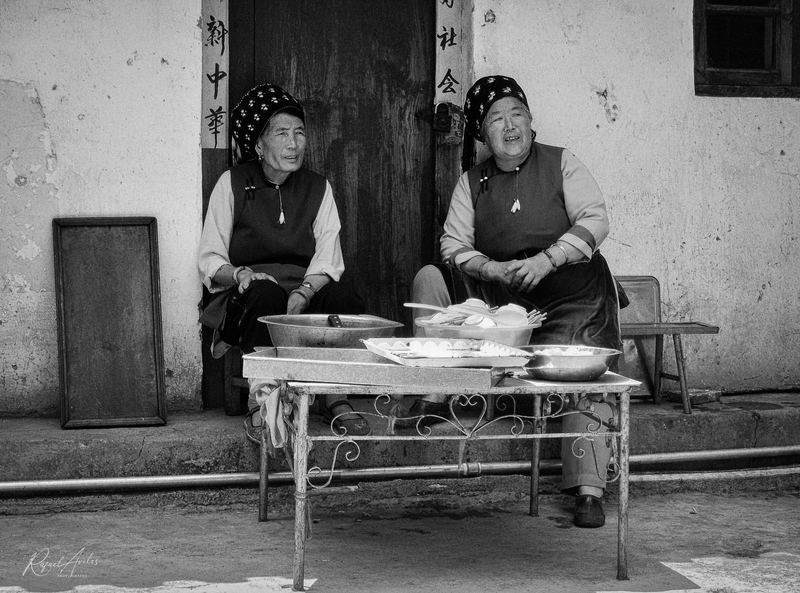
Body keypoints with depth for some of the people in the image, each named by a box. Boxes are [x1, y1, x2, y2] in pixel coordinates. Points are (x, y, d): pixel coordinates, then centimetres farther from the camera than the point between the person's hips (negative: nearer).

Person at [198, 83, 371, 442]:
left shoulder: (318, 188, 12)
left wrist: (303, 293, -21)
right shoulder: (232, 184, 6)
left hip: (307, 289, 2)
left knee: (343, 296, -30)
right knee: (265, 293, -37)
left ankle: (336, 399, -26)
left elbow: (328, 261, 1)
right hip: (246, 300, -2)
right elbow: (209, 261, 2)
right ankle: (260, 403, -35)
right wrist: (240, 274, -21)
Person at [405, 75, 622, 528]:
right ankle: (434, 397, -16)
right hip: (497, 288, 3)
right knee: (430, 279, -16)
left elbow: (595, 220, -4)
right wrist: (494, 269, -15)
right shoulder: (472, 182, 13)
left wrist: (546, 259, -17)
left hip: (570, 285, -3)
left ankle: (588, 490, -20)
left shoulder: (561, 163, 6)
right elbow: (454, 247, 6)